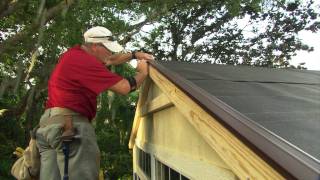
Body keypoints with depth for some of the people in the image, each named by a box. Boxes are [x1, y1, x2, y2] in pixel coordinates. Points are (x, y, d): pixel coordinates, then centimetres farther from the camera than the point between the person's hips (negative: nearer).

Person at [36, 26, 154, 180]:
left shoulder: (75, 52, 14)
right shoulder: (85, 61, -16)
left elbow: (109, 60, 29)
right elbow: (124, 87, -15)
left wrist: (134, 55, 25)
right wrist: (142, 73, 3)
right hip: (69, 123, -11)